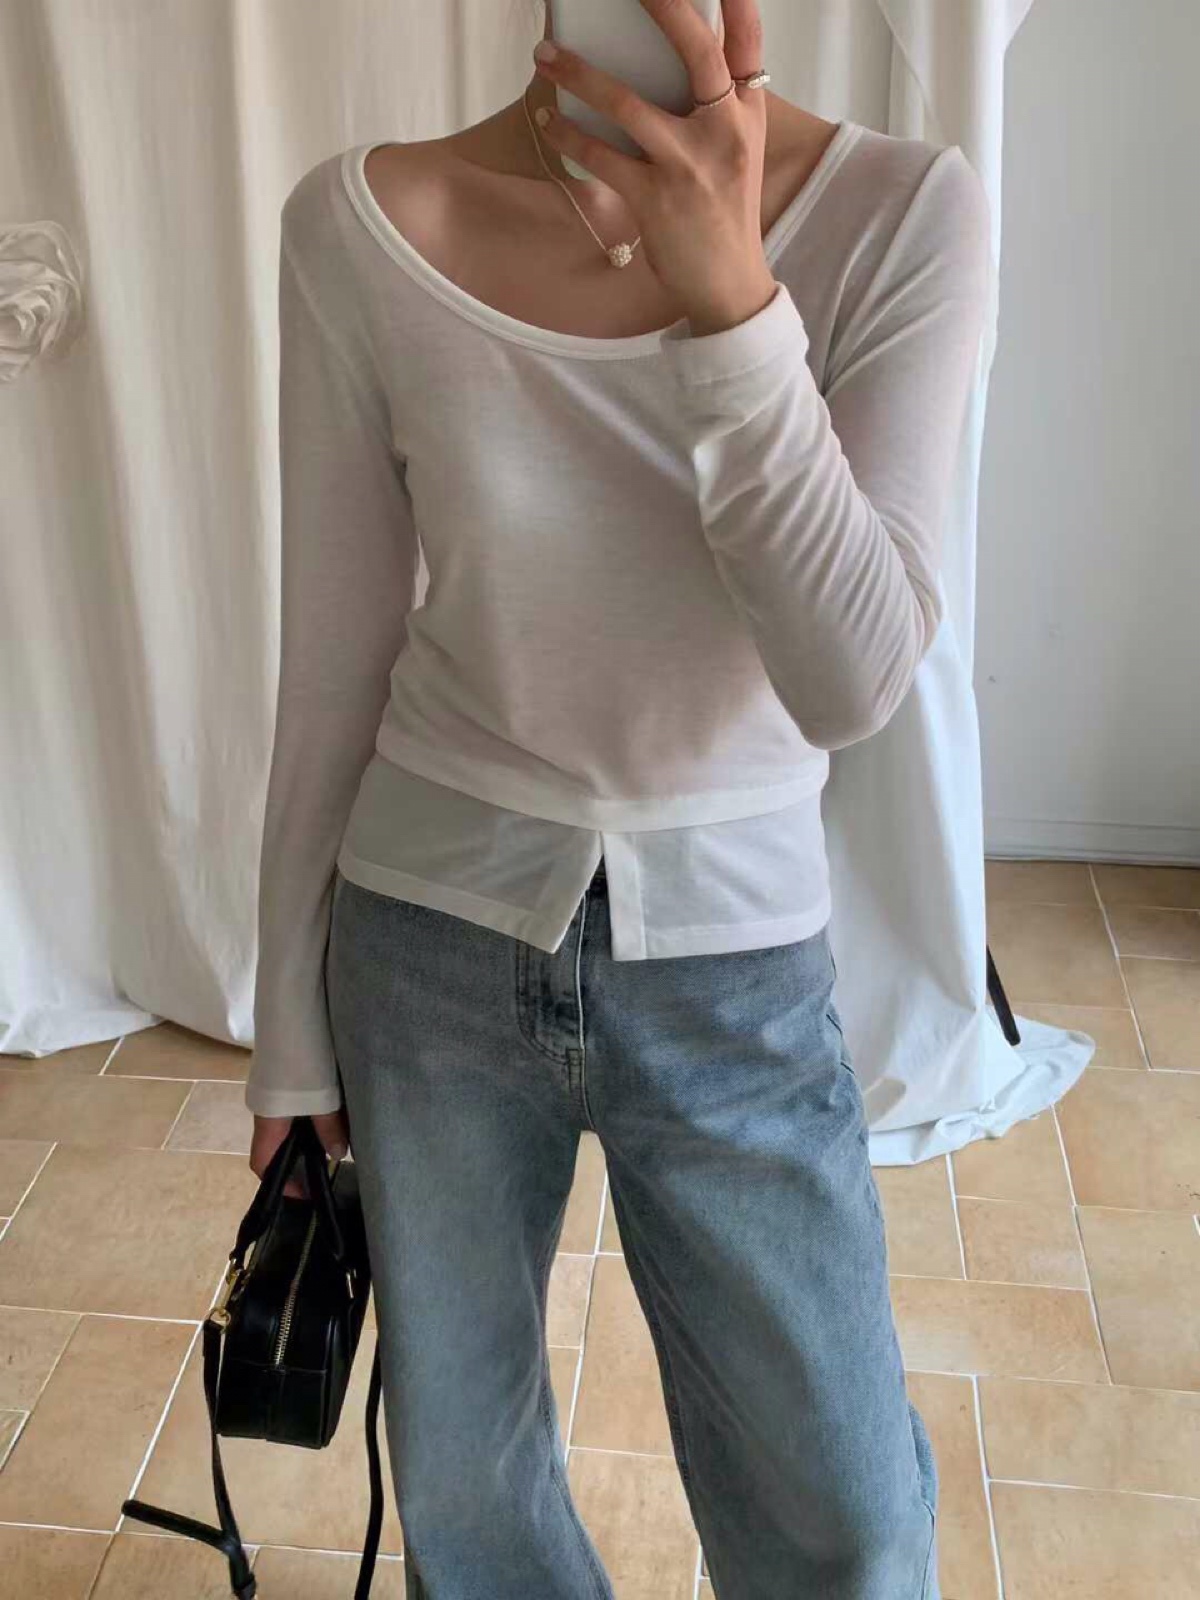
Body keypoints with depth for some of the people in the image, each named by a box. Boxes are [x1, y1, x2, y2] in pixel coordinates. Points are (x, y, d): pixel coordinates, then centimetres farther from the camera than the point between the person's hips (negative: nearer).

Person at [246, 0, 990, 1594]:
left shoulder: (905, 210, -12)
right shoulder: (363, 225, -11)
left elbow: (854, 680, -19)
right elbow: (333, 665, -4)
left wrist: (729, 296, -31)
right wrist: (292, 1030, 4)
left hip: (737, 963, 0)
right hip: (431, 940, 1)